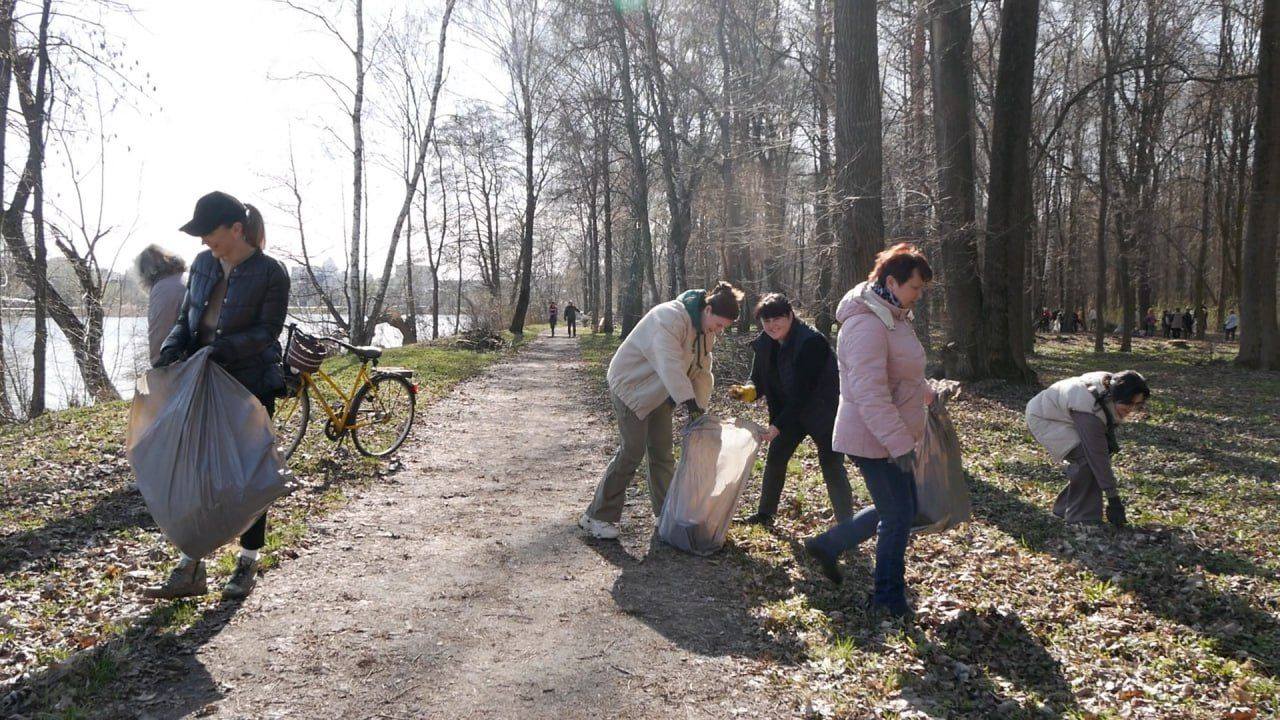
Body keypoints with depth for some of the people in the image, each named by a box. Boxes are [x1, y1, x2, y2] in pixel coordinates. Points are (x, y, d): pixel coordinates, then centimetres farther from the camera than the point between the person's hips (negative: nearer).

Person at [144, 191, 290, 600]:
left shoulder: (269, 272, -9)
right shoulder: (203, 264, 8)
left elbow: (268, 330, -14)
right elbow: (185, 317, 13)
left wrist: (221, 348, -26)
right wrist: (173, 347, -6)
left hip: (250, 387, -6)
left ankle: (247, 565, 20)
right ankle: (189, 570, 14)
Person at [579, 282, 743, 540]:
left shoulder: (706, 330, 1)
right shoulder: (670, 317, -29)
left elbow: (702, 371, 5)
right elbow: (670, 364, -40)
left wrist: (700, 407, -3)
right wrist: (689, 401, -44)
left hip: (658, 394, 9)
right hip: (631, 387, -8)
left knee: (663, 453, 11)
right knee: (631, 452, -9)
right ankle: (596, 516, -1)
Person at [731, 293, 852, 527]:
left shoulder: (811, 341, -28)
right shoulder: (765, 344, -5)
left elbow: (802, 392, -30)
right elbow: (760, 380, 1)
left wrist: (778, 426, -32)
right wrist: (747, 392, -24)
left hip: (824, 411, -8)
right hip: (792, 410, 8)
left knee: (832, 467, -10)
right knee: (775, 457, 12)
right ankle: (764, 514, 28)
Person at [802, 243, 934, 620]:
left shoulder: (894, 317, 10)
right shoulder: (866, 325, -24)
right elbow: (871, 396, -29)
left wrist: (926, 393, 35)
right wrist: (901, 444, -29)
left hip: (892, 435, 10)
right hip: (874, 442, -10)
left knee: (898, 510, 18)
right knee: (898, 517, 1)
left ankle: (827, 545, 28)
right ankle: (889, 596, 20)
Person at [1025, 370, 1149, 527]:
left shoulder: (1111, 384, -12)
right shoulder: (1091, 413, -36)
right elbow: (1098, 458, -32)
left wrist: (1109, 435, 5)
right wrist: (1113, 499, -28)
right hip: (1043, 419, -9)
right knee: (1087, 459, -24)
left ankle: (1064, 508, 14)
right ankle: (1080, 517, -11)